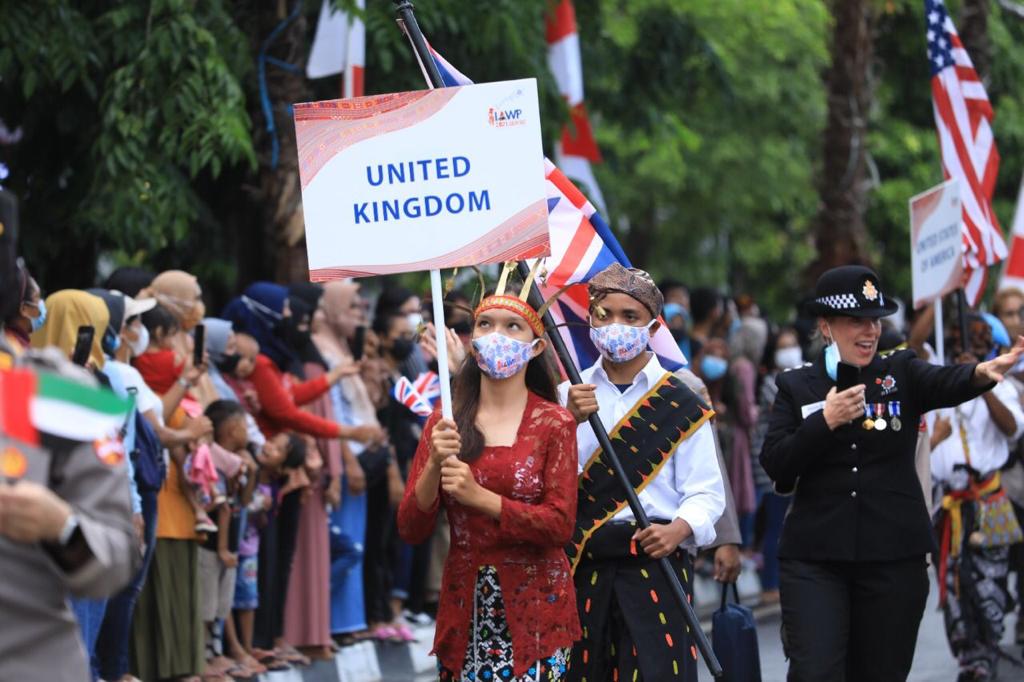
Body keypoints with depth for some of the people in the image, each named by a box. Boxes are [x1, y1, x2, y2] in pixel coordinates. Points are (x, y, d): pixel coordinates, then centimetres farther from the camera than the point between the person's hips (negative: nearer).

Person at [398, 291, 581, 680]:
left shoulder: (553, 423, -2)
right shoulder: (445, 422, 6)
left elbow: (561, 525, -11)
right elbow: (411, 530, 1)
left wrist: (479, 498, -19)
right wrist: (434, 465, -15)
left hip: (534, 607, -2)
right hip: (464, 608, 2)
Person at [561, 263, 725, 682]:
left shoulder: (680, 404, 3)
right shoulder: (570, 395, 10)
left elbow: (706, 491, -1)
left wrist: (677, 530, -20)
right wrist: (569, 421, -16)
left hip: (656, 561, -2)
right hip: (583, 563, 2)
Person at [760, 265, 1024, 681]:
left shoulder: (902, 374, 5)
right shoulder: (797, 387, 6)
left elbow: (947, 385, -17)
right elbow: (774, 465, -4)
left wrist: (983, 373, -39)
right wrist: (824, 422, -17)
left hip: (894, 557, 1)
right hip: (815, 557, -1)